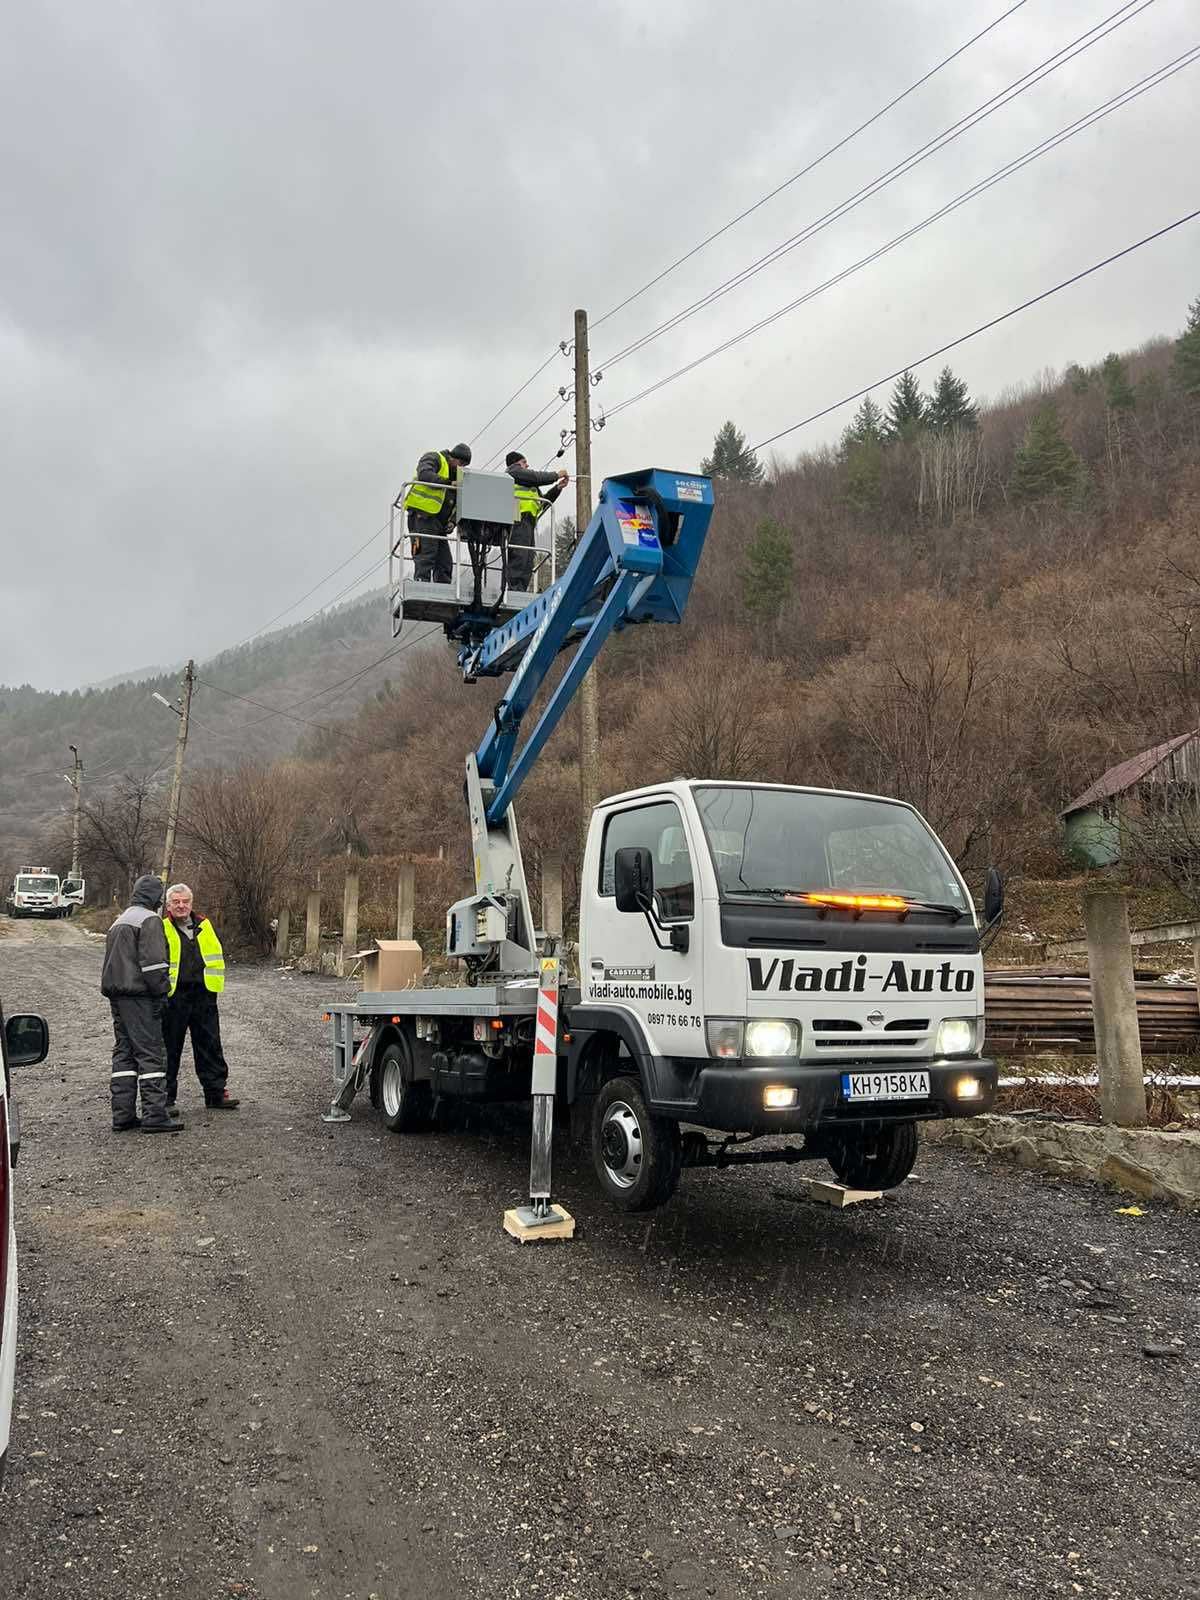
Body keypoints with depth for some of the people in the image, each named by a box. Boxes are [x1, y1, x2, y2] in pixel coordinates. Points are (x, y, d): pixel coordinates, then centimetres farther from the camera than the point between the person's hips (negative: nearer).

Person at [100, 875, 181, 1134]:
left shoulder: (118, 922, 22)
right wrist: (161, 994, -15)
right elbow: (153, 962, -17)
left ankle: (122, 1115, 11)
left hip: (116, 995, 9)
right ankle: (154, 1115, -10)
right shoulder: (149, 920, -9)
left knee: (123, 1053, 11)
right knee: (150, 1053, -8)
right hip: (139, 996, -9)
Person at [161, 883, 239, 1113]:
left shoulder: (204, 926, 12)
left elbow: (216, 956, 18)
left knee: (210, 1045, 9)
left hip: (203, 995, 4)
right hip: (173, 997, -4)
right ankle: (165, 1098, 12)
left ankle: (216, 1092, 18)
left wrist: (214, 985, 10)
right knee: (169, 1048, 3)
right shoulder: (160, 928, -1)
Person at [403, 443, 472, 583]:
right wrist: (448, 482, -21)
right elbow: (424, 475, -22)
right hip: (422, 515, -8)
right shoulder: (433, 458, 0)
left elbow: (457, 503, 21)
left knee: (445, 562, 6)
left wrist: (452, 521, 4)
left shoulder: (455, 474, 23)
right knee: (425, 556, -15)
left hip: (440, 523, 8)